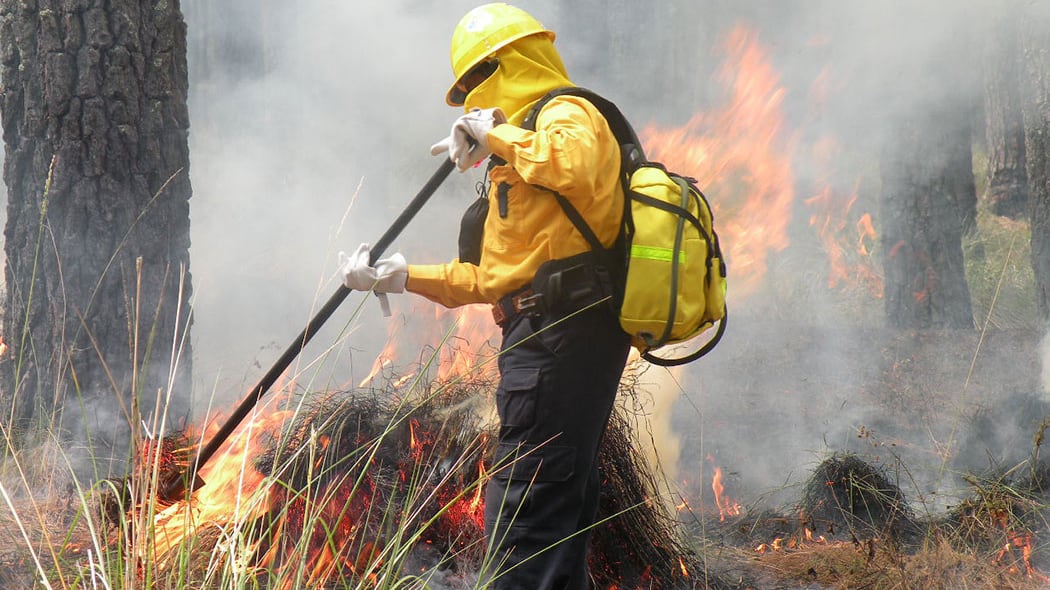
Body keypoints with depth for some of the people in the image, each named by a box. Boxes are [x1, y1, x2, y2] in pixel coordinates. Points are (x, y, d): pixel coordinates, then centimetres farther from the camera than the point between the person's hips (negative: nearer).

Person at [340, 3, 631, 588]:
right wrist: (402, 275, 21)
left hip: (561, 335, -11)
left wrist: (493, 134, -17)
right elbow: (494, 279, 27)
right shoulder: (519, 157, 28)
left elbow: (572, 170, -31)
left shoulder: (567, 115, -3)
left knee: (524, 516, -13)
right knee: (562, 511, 13)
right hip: (561, 336, 11)